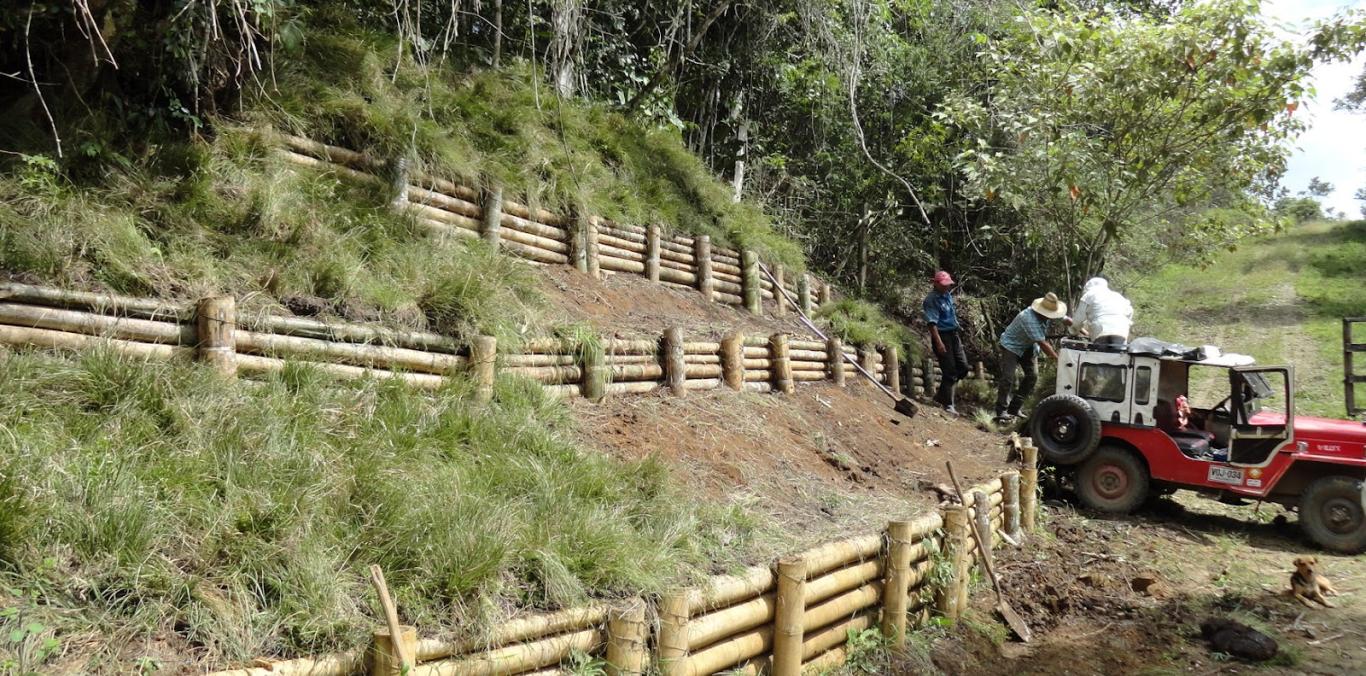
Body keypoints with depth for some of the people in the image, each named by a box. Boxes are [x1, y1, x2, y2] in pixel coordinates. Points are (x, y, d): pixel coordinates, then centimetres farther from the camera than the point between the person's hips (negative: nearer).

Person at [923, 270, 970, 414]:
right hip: (942, 336, -9)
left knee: (963, 367, 8)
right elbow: (932, 323, -21)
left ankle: (941, 395, 20)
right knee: (949, 371, -5)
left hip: (953, 334, 9)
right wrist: (939, 342, -25)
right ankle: (947, 404, 6)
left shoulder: (947, 295, 11)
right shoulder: (931, 300, -15)